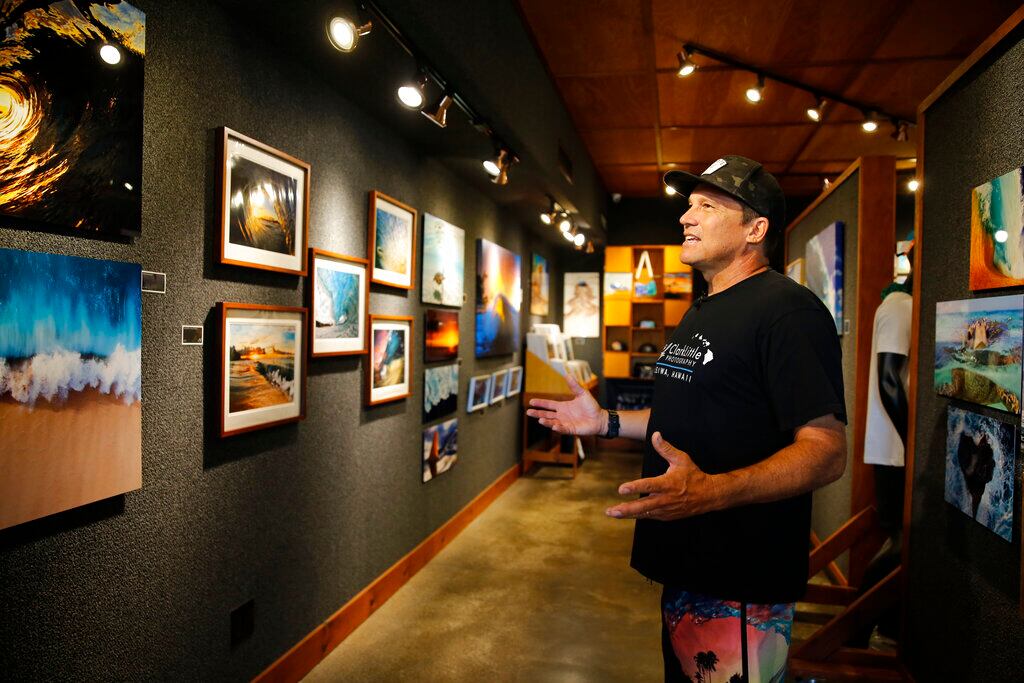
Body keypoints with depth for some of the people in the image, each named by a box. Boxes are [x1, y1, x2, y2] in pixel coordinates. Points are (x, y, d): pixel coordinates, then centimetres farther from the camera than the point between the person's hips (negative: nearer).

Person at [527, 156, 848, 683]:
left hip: (740, 582, -9)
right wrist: (607, 422, 13)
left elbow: (827, 451, -24)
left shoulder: (787, 310, -17)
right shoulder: (700, 313, 15)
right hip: (684, 564, 9)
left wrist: (709, 492, -38)